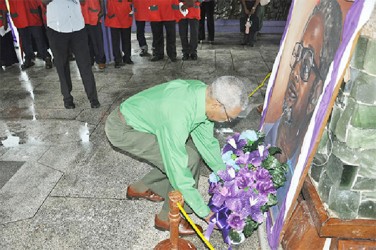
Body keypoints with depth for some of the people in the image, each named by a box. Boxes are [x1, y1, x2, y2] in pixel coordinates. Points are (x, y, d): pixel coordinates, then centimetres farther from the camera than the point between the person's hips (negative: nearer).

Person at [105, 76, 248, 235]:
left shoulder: (204, 91, -13)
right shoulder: (178, 116, -38)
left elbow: (207, 140, 2)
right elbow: (178, 171, -29)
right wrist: (205, 212, -19)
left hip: (141, 118, 8)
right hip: (122, 130, -8)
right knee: (188, 161, -17)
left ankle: (140, 188, 22)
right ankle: (168, 218, 4)